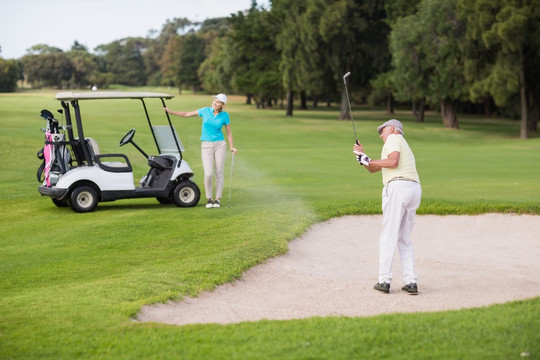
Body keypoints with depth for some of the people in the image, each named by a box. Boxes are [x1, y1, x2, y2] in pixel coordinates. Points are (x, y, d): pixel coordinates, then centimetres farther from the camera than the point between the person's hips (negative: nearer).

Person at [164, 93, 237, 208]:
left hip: (219, 145, 0)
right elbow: (187, 114, 8)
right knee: (208, 174, -11)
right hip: (206, 146, 0)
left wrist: (231, 147, -3)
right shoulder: (205, 111, 0)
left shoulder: (225, 116, -1)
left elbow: (229, 132, 9)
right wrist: (170, 112, 4)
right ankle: (209, 199, 7)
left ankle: (217, 199, 11)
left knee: (219, 173, 0)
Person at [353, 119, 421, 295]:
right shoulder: (404, 146, 35)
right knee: (405, 239, 9)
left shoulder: (394, 138, 8)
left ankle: (384, 281, -8)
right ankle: (411, 282, 0)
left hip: (398, 186, -8)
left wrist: (369, 160, -2)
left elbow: (392, 162, -12)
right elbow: (374, 169, 35)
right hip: (415, 189, 8)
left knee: (388, 236, -6)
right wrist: (363, 156, 21)